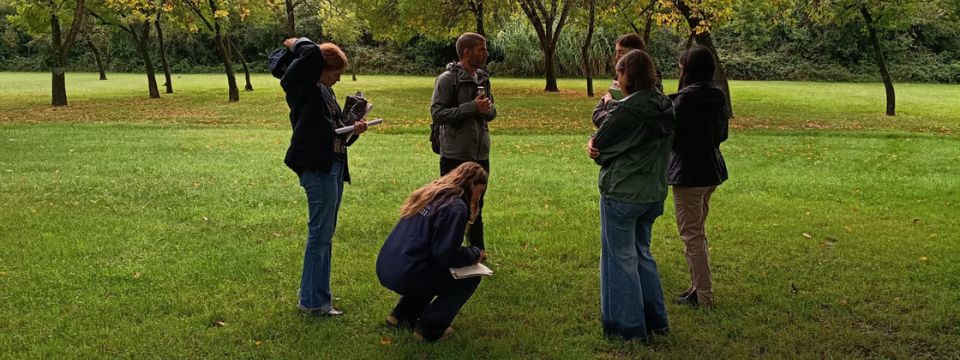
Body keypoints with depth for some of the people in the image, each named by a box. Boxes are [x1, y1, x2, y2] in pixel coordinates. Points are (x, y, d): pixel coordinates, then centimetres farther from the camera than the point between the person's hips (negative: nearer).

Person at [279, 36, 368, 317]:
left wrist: (353, 131, 4)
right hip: (317, 168, -10)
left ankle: (312, 295, 26)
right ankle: (314, 301, 3)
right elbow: (313, 53, -25)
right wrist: (295, 44, -5)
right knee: (320, 234, -5)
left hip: (335, 167, 10)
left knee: (324, 235, 15)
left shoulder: (326, 93, 18)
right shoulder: (302, 88, -8)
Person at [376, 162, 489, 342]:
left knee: (436, 270, 32)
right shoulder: (455, 207, -13)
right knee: (470, 278, 4)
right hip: (405, 276, -9)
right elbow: (446, 254, -17)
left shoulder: (429, 194, 15)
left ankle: (402, 314, 25)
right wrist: (474, 254, 1)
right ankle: (430, 329, 2)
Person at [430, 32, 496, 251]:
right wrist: (472, 108, -24)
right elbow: (437, 113, -18)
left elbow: (491, 112, 16)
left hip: (480, 155, 7)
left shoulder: (482, 78, 10)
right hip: (455, 156, -7)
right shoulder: (447, 79, -12)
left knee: (476, 206, 17)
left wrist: (488, 109, -8)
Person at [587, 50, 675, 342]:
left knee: (621, 258, 7)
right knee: (641, 253, 22)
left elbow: (599, 142, -10)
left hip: (621, 194, -8)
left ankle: (630, 327, 15)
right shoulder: (665, 107, 3)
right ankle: (656, 320, 28)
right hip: (653, 194, 8)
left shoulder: (628, 110, -21)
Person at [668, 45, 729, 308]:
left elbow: (670, 134, -15)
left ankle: (703, 296, 8)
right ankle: (699, 286, 29)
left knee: (691, 235, 1)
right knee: (698, 232, 20)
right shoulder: (717, 97, 6)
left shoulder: (686, 97, -19)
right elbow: (722, 135, 14)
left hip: (690, 174, -8)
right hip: (712, 170, 8)